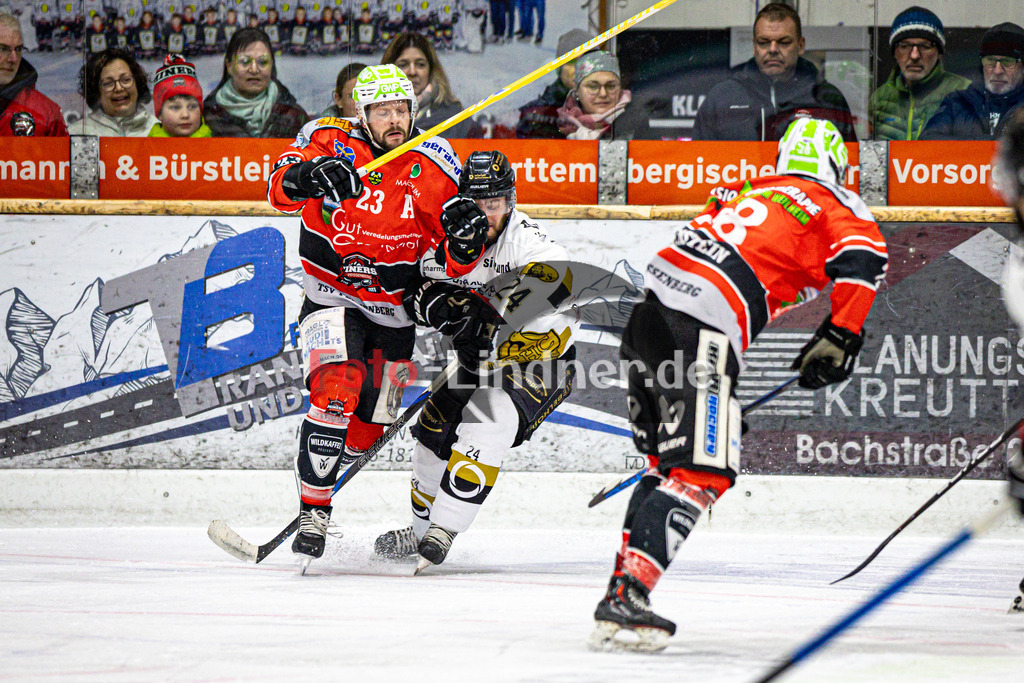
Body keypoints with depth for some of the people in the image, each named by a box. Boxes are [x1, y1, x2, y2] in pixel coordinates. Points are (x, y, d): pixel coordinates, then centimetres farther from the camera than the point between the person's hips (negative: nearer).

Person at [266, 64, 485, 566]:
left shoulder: (433, 166, -8)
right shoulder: (330, 143, -11)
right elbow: (280, 190, -26)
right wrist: (307, 176, -48)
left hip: (395, 308, 3)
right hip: (331, 298, -3)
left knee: (371, 425, 10)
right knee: (338, 390, -26)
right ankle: (313, 512, -20)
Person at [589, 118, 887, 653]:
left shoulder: (747, 191, 28)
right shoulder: (833, 204, 9)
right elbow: (862, 257, -11)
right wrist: (840, 338, -2)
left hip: (651, 307, 8)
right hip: (701, 335, -8)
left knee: (667, 461, 21)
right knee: (701, 474, -10)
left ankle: (623, 585, 15)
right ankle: (624, 598, -22)